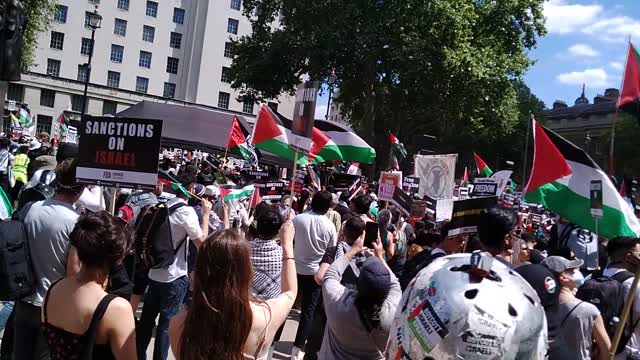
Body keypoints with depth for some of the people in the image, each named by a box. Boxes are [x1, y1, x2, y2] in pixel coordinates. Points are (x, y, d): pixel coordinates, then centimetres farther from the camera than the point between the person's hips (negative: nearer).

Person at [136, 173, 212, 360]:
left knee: (146, 318, 17)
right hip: (175, 277, -7)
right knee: (166, 323, 4)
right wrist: (206, 214, -8)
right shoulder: (187, 211, -17)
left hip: (155, 272, 7)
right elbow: (201, 241, -14)